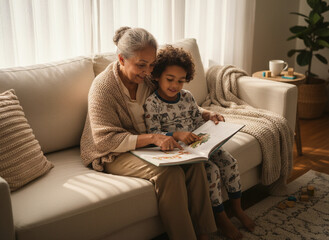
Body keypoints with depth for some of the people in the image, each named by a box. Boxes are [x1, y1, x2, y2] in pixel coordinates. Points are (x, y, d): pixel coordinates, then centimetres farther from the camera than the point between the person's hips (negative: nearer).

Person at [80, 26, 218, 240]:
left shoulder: (147, 79, 0)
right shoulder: (103, 87, -19)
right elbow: (106, 140, -24)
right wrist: (152, 138, -32)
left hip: (146, 144, 6)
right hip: (113, 154, -6)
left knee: (194, 163, -19)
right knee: (169, 172, -30)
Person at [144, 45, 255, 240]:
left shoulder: (187, 96, 6)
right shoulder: (151, 103, -14)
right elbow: (153, 135, -20)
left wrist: (210, 118, -2)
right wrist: (177, 135, -33)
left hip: (198, 142, 7)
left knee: (229, 161, -5)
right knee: (211, 169, -22)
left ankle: (237, 207, 15)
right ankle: (221, 217, -2)